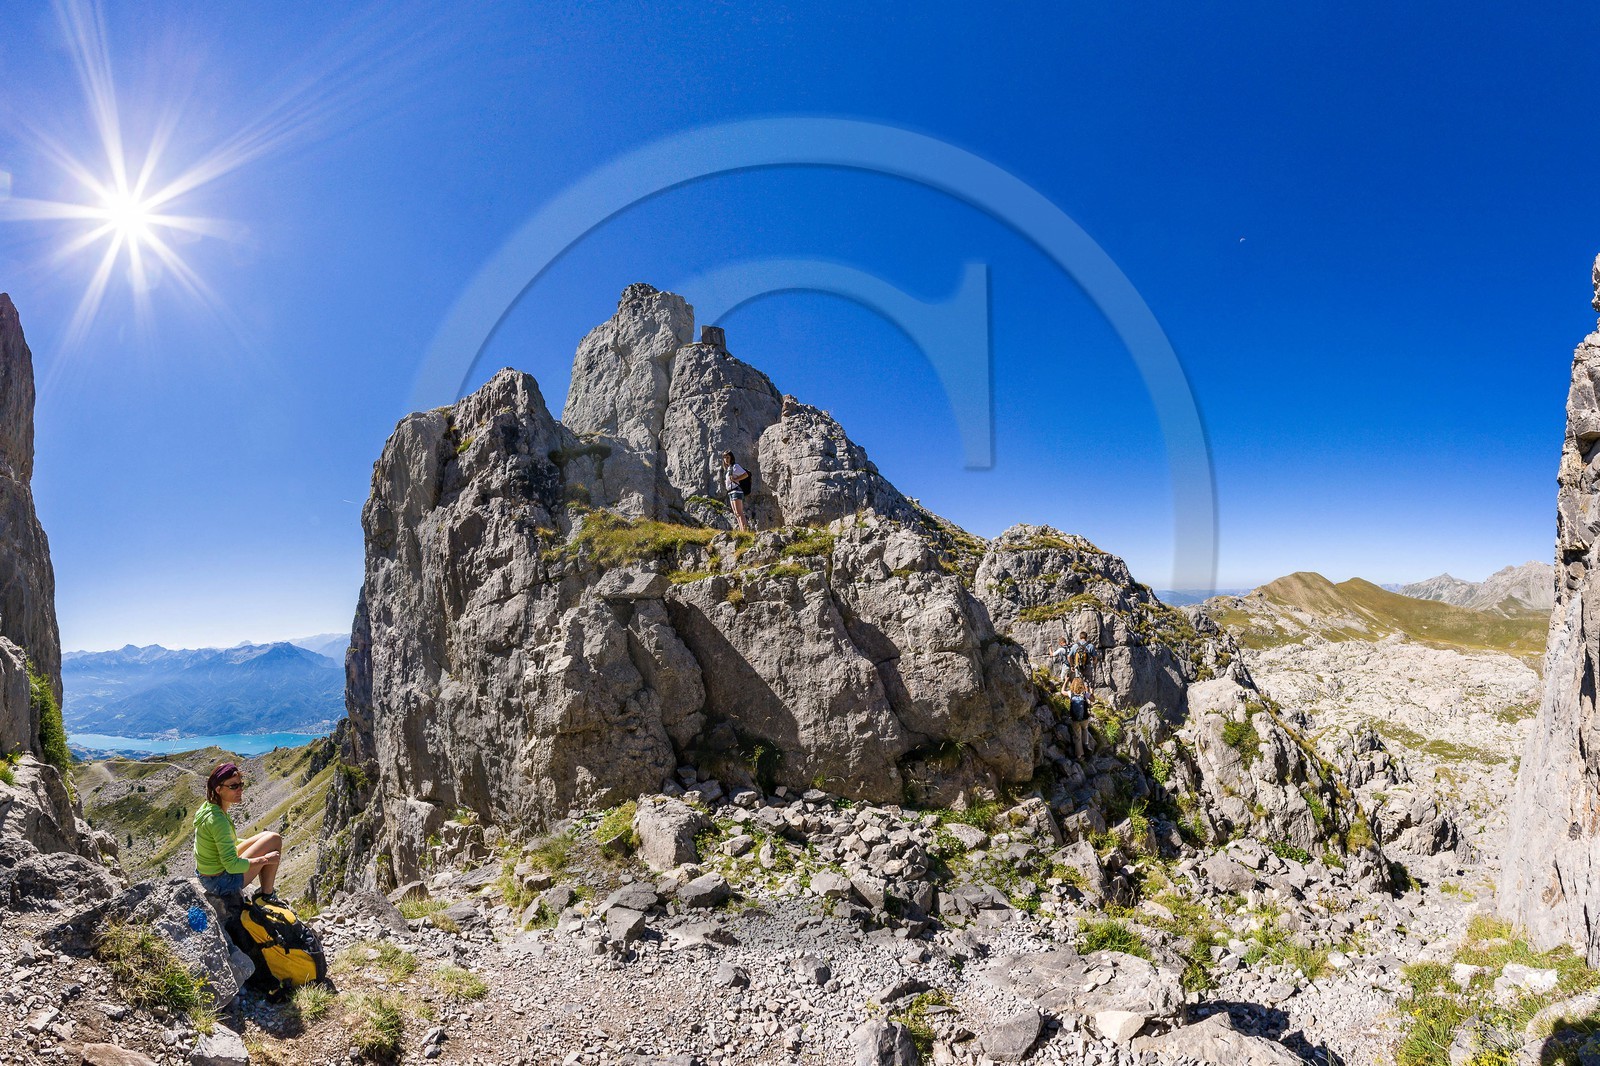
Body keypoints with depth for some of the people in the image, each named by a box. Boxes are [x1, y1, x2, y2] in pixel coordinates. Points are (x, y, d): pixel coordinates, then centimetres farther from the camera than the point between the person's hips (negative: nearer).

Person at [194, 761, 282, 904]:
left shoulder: (208, 807, 0)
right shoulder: (217, 820, -30)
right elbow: (232, 866, -30)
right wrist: (265, 859, -19)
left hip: (206, 877, 9)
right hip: (222, 883, -9)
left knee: (267, 837, 16)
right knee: (275, 840, -5)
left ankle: (265, 890, 20)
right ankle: (267, 895, 8)